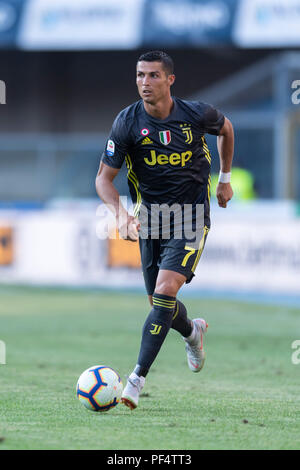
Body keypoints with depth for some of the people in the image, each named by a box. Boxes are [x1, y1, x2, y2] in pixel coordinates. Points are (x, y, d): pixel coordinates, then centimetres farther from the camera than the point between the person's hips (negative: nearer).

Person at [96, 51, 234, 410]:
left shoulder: (197, 114, -12)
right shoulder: (127, 122, -12)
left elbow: (225, 128, 14)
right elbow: (104, 178, -8)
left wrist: (225, 178, 18)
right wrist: (120, 213, -26)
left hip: (191, 217, -3)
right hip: (151, 217, 3)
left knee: (165, 291, -20)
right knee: (159, 303, 11)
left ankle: (137, 378, -19)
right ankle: (192, 332, 48)